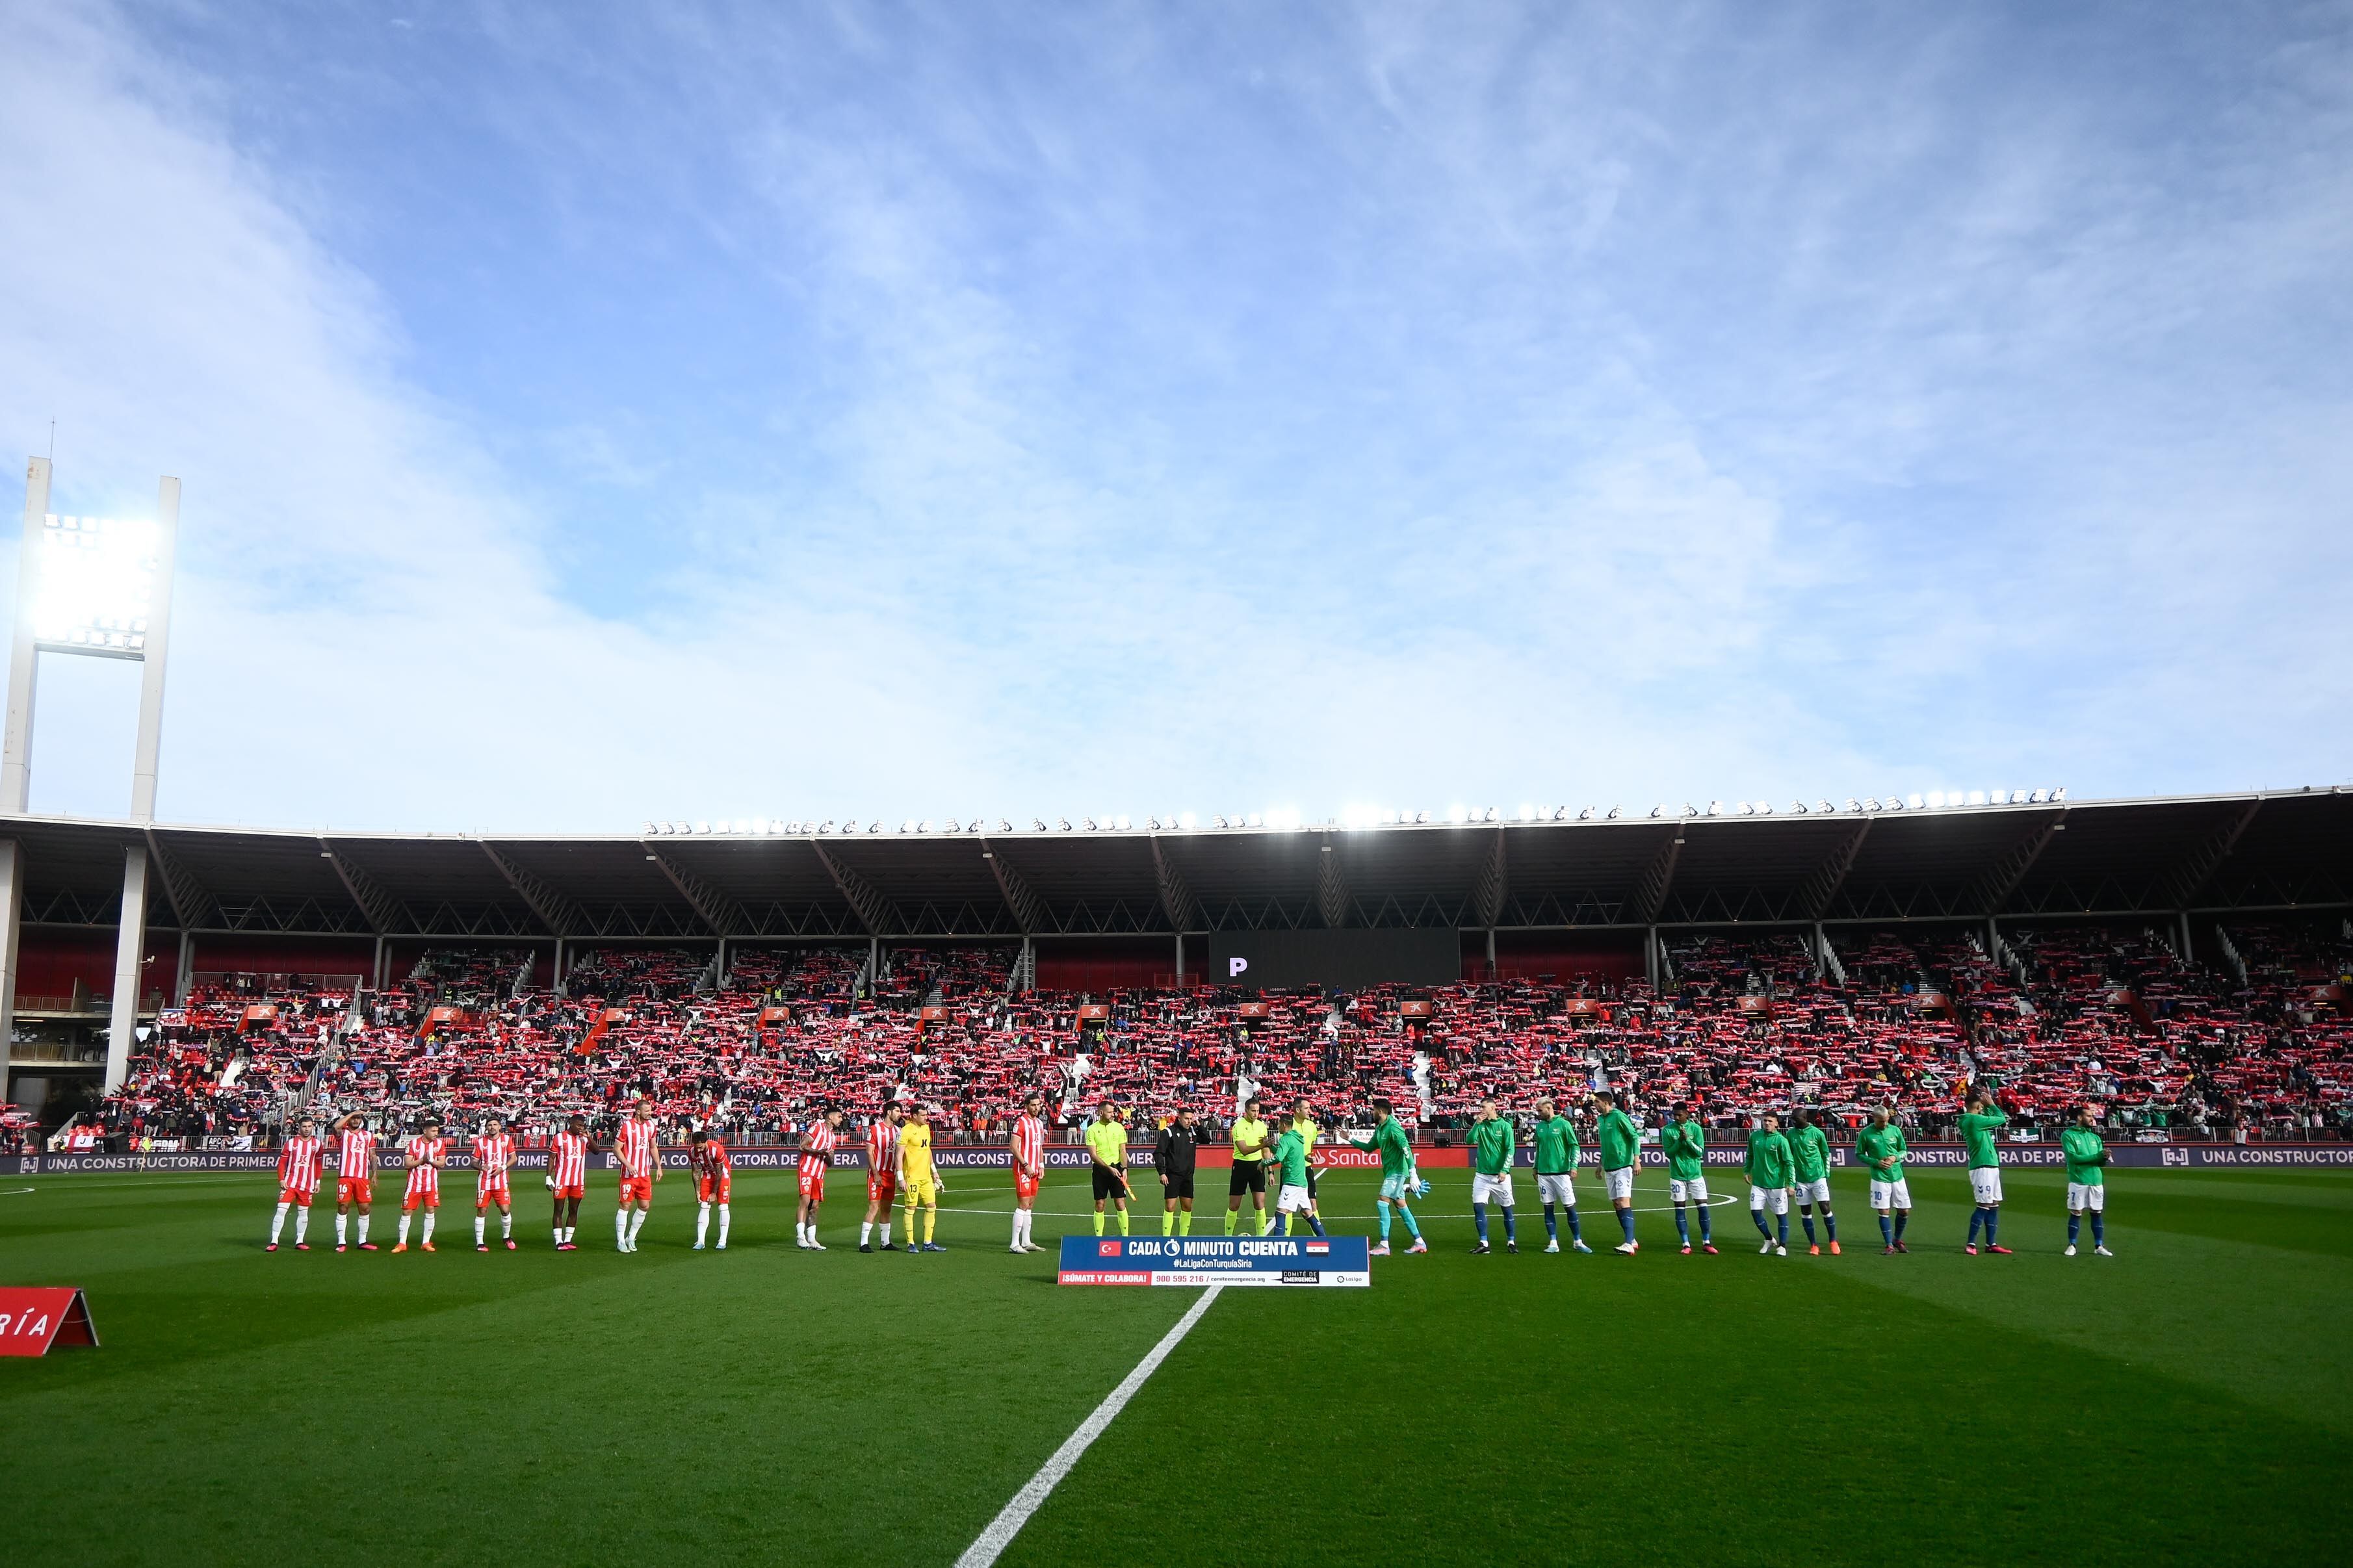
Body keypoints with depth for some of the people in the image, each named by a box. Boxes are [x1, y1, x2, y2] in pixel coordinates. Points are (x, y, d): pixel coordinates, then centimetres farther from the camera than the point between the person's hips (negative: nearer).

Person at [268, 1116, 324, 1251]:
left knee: (304, 1212, 7)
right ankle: (274, 1242, -5)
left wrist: (318, 1181, 11)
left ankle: (300, 1242, 16)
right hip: (290, 1183, -2)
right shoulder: (291, 1143, -1)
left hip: (307, 1185, 2)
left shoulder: (317, 1144, 4)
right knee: (281, 1210, -9)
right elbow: (282, 1162, 1)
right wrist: (281, 1180, -8)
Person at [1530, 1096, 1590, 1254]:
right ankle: (1553, 1243, 9)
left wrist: (1574, 1166, -14)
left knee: (1570, 1207, 0)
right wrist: (1536, 1167, 16)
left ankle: (1578, 1241, 10)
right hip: (1544, 1174, 5)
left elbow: (1575, 1146, -5)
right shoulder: (1539, 1126, 10)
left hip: (1561, 1172, -5)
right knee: (1548, 1208, 4)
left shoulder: (1563, 1124, -5)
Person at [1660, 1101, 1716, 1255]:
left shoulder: (1696, 1129, -1)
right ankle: (1686, 1244, 5)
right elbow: (1668, 1153, -6)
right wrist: (1680, 1141, -19)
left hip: (1695, 1174, 0)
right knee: (1680, 1210, -1)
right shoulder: (1667, 1130, -2)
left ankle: (1706, 1243, 9)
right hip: (1677, 1175, 0)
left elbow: (1700, 1152, -6)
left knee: (1703, 1208, -1)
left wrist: (1688, 1140, -19)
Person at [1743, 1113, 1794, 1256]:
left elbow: (1789, 1163, -12)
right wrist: (1747, 1170, 14)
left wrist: (1790, 1183, -19)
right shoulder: (1754, 1136, 3)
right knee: (1755, 1212, -1)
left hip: (1777, 1185, -4)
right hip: (1758, 1183, 4)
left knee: (1781, 1215, 4)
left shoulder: (1781, 1140, -11)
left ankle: (1782, 1246, 17)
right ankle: (1770, 1240, 20)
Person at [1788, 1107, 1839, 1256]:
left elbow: (1826, 1154, 5)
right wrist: (1792, 1178, 5)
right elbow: (1790, 1157, 8)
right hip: (1801, 1180, 2)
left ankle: (1833, 1242, 8)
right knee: (1805, 1212, 3)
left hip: (1818, 1177, -2)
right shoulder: (1791, 1134, 1)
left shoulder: (1817, 1133, -5)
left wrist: (1827, 1175, 5)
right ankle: (1813, 1245, 11)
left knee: (1825, 1208, -6)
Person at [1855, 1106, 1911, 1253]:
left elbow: (1904, 1150, 12)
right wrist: (1876, 1162, -13)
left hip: (1898, 1176, 3)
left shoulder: (1895, 1130, 3)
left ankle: (1897, 1240, 27)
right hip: (1879, 1178, -3)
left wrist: (1895, 1157, -9)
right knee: (1884, 1212, -3)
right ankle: (1889, 1245, 7)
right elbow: (1859, 1154, 1)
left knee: (1904, 1211, 6)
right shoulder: (1865, 1134, -6)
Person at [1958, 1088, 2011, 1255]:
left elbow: (1991, 1118, 27)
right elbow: (2002, 1119, -8)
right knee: (1984, 1206, -10)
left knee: (1994, 1205, 12)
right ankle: (1971, 1244, -8)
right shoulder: (1974, 1119, -16)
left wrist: (1989, 1105, 15)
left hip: (1990, 1167, 10)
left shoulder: (1968, 1120, 13)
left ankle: (1991, 1244, 17)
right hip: (1983, 1168, -10)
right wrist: (1991, 1104, 3)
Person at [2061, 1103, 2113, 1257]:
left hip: (2096, 1181, 5)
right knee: (2076, 1213, -2)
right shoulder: (2068, 1136, -1)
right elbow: (2074, 1158, -13)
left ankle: (2099, 1246, 13)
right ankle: (2072, 1246, 4)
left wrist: (2104, 1158, -14)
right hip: (2078, 1181, -5)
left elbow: (2101, 1163, 10)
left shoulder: (2095, 1138, 16)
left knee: (2097, 1213, 7)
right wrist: (2098, 1156, -16)